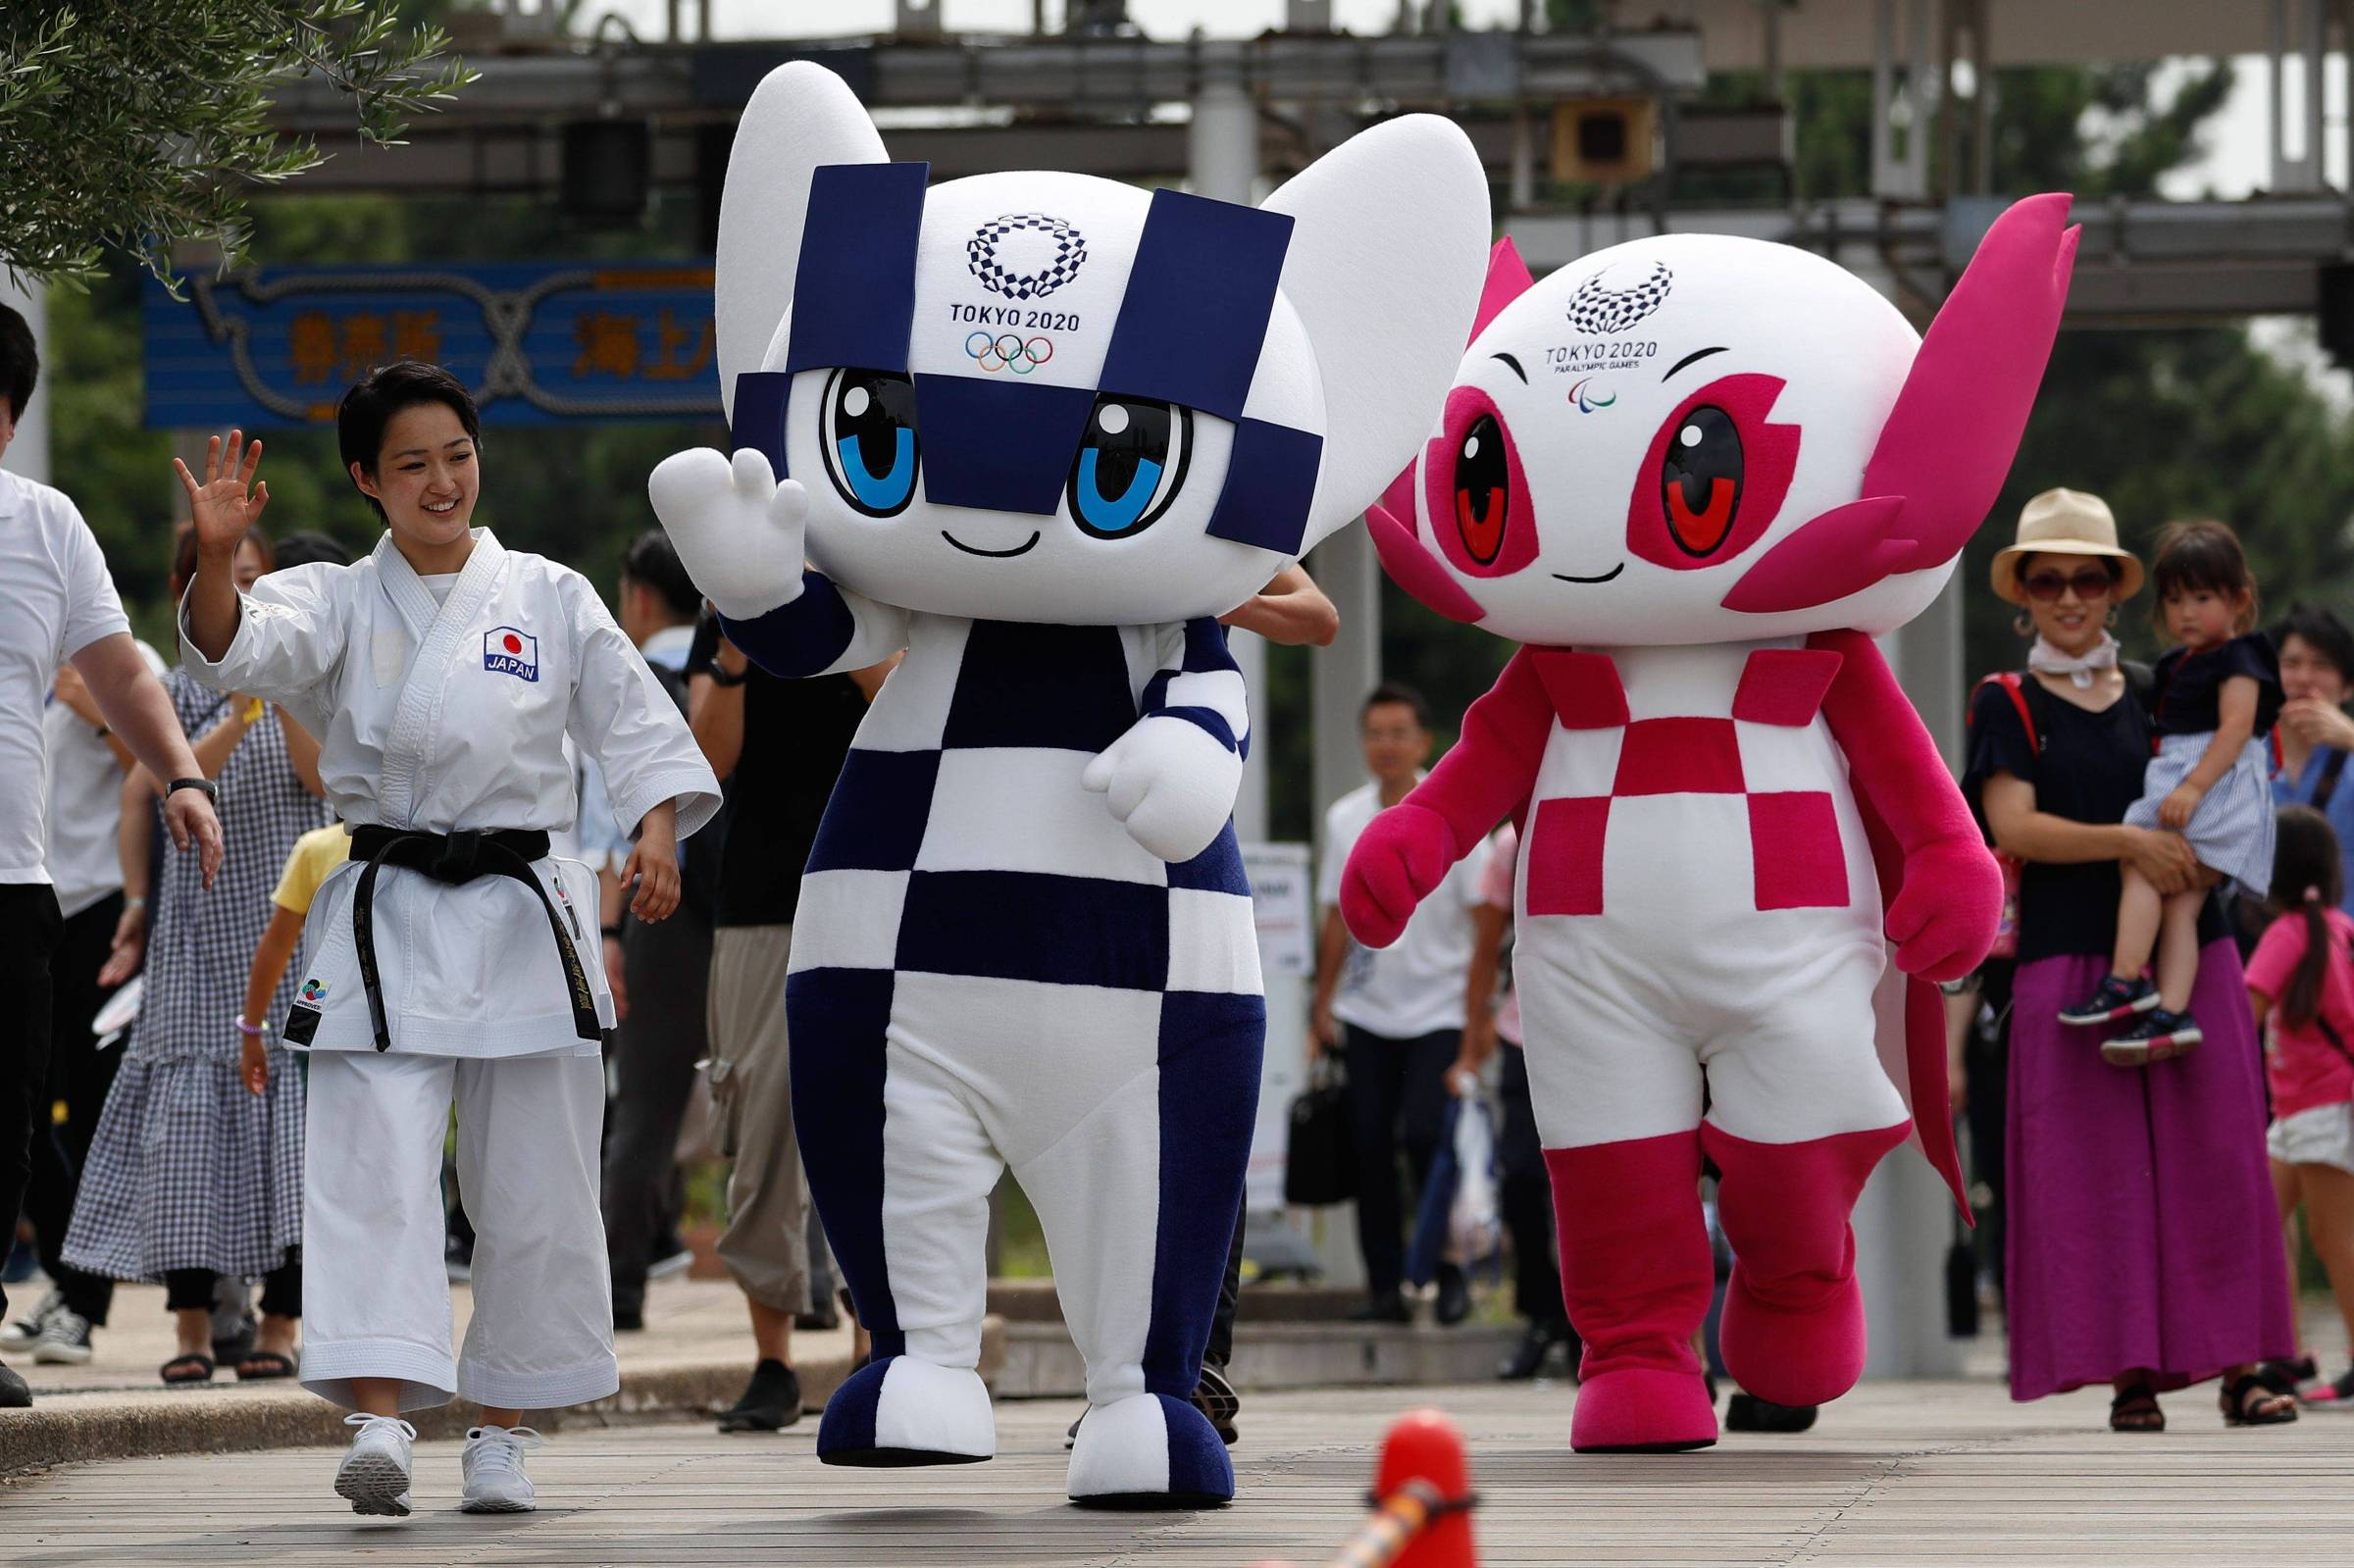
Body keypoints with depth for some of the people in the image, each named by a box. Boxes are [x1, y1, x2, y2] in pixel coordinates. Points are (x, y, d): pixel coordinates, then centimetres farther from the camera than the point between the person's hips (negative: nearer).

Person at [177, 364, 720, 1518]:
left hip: (521, 914, 1)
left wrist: (656, 834, -13)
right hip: (384, 918, -1)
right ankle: (379, 1419, -21)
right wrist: (215, 558, -35)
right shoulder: (335, 604, 4)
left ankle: (505, 1435, 17)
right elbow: (236, 651, -14)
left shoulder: (550, 599, 6)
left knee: (532, 1194, 5)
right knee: (372, 1168, -14)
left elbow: (634, 724, 4)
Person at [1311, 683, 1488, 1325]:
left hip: (1438, 1012, -4)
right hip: (1365, 1013, 4)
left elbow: (1484, 922, -4)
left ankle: (1450, 1271, -1)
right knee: (1370, 1146, -1)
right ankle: (1385, 1288, 5)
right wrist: (1322, 1005, 11)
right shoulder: (1345, 818, 10)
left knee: (1426, 1135, -16)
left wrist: (1477, 1016, -9)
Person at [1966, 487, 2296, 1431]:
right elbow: (2012, 825, -9)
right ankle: (2128, 1371, -4)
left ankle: (2237, 1366, 1)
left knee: (2215, 1157, -2)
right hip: (2071, 958, -3)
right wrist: (2125, 842, -21)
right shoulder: (2006, 707, 5)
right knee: (2096, 1167, -6)